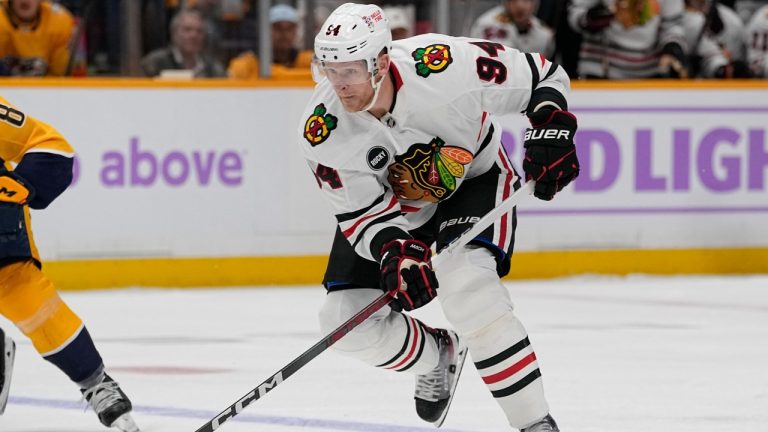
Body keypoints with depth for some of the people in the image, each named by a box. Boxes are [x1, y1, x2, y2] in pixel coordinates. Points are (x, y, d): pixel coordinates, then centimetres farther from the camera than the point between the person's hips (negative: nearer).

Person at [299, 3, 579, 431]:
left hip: (474, 176, -3)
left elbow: (544, 76, -19)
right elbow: (362, 212, -20)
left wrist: (551, 133, -32)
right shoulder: (323, 132, -27)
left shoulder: (447, 64, -35)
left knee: (465, 282, -31)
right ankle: (438, 356, 26)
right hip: (391, 202, 4)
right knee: (345, 320, -7)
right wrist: (395, 254, -38)